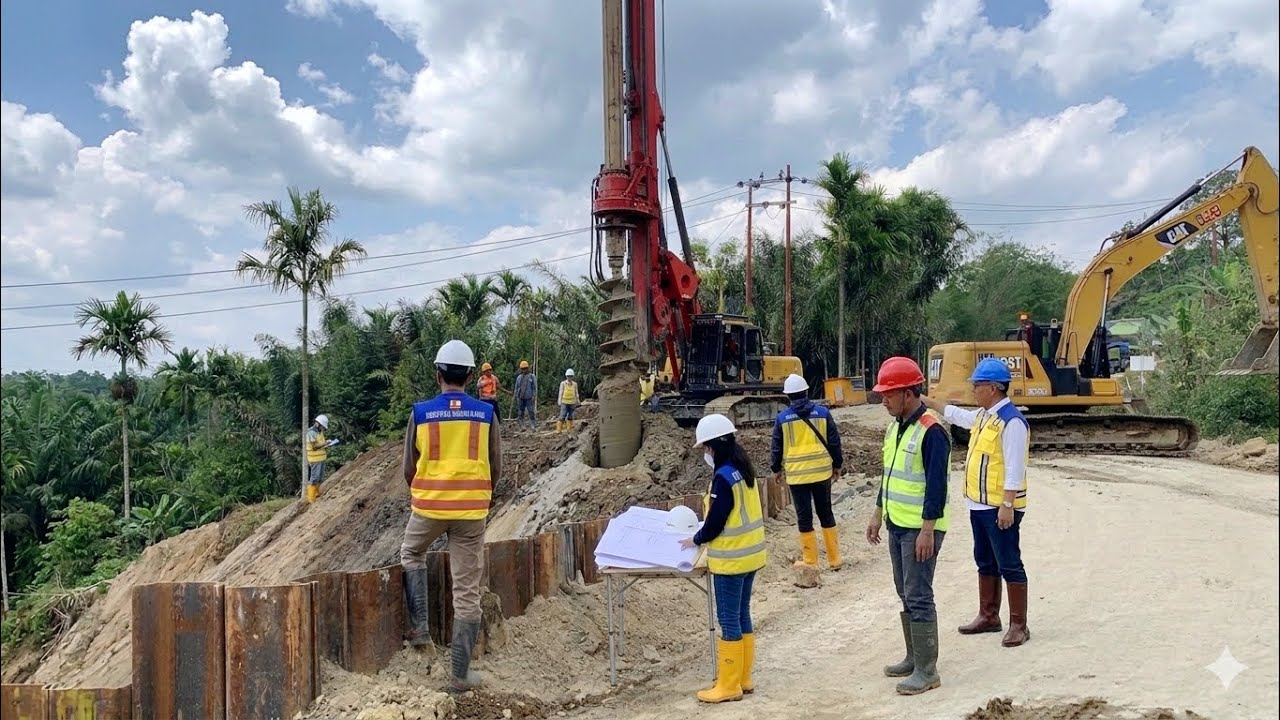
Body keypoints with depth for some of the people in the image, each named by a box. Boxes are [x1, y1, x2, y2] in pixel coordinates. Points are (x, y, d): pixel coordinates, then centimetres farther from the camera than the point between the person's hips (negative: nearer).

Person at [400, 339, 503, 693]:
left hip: (428, 506, 0)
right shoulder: (486, 414, -1)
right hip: (472, 511, 0)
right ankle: (460, 674, 10)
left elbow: (408, 469, 4)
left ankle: (419, 626, 19)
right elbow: (496, 468, 5)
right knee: (467, 592, 6)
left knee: (411, 555, 31)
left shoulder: (420, 413, -3)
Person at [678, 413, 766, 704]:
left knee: (729, 620, 0)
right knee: (742, 616, 16)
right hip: (750, 553, 9)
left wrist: (695, 539, -2)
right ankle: (743, 678, 25)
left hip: (731, 559, -9)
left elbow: (715, 523, -18)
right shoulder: (743, 469, 7)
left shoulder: (723, 477, -22)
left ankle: (729, 686, 9)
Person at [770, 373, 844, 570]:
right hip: (821, 471, 2)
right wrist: (837, 464, 16)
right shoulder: (822, 413, -2)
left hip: (796, 474, -2)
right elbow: (834, 441, 3)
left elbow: (777, 447, 3)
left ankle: (810, 561, 9)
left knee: (804, 517, 6)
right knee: (826, 513, 14)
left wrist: (776, 469, 18)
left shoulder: (782, 418, -4)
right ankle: (834, 559, 19)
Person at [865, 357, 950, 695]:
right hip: (897, 525, 9)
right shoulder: (895, 427, 10)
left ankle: (927, 671, 3)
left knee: (918, 597, -5)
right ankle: (914, 658, 28)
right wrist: (878, 513, 20)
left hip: (920, 529, -9)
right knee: (905, 594, 16)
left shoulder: (931, 431, -19)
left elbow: (937, 484, -22)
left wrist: (928, 530, -23)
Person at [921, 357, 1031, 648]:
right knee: (985, 562, 18)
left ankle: (1018, 625, 8)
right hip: (979, 504, 10)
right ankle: (988, 616, 30)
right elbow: (956, 415, 31)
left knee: (1009, 565, -1)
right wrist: (928, 401, 33)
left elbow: (1014, 469, -23)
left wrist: (1007, 506, -24)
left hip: (1000, 508, -10)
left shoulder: (1011, 422, -19)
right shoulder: (983, 415, 10)